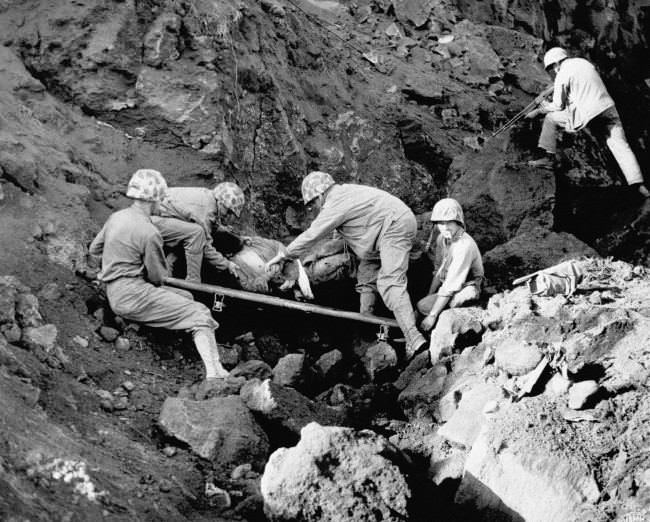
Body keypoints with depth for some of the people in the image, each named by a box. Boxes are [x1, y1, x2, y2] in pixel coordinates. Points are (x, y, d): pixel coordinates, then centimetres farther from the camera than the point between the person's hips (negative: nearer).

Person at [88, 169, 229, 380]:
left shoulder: (116, 217, 7)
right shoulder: (149, 232, -18)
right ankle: (214, 373, -24)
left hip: (115, 293, 10)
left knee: (186, 298, 17)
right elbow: (158, 277, -8)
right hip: (132, 296, -10)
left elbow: (93, 249, 20)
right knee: (199, 314, -11)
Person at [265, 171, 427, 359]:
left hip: (396, 226, -11)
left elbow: (312, 235, -13)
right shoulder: (343, 194, 17)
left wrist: (283, 255, -5)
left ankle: (413, 340, -33)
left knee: (390, 282, -22)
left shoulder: (336, 204, -14)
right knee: (366, 275, 18)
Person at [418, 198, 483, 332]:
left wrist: (432, 315, -26)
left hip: (464, 291, -8)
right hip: (447, 286, 8)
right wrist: (429, 295, 1)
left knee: (422, 306, -24)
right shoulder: (442, 238, -2)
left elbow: (450, 287, -27)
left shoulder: (464, 245, -27)